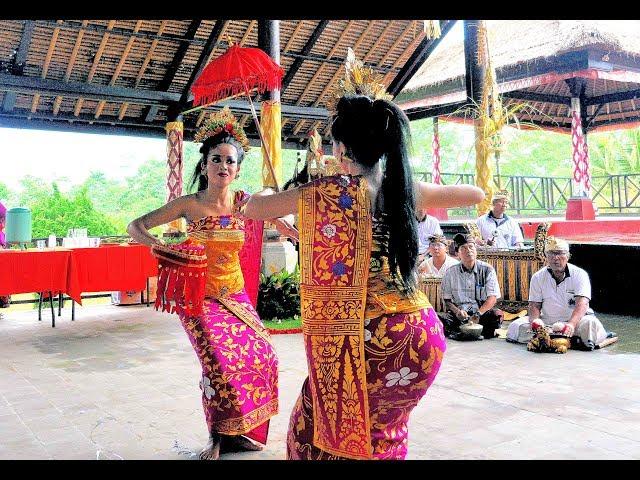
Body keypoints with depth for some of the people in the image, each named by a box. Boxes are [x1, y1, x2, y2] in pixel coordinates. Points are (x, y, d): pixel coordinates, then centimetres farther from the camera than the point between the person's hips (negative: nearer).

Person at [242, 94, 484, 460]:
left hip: (365, 341, -5)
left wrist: (268, 192, 30)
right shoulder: (406, 189, 5)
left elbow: (252, 209, 8)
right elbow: (477, 194, 23)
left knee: (316, 429, 17)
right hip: (421, 335, 6)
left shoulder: (326, 192, -6)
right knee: (380, 431, 28)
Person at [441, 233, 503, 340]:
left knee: (497, 314, -32)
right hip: (460, 314, 0)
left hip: (482, 312, 0)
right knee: (442, 320, -30)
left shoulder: (487, 270, 2)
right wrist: (457, 311, -17)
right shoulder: (451, 273, 4)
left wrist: (478, 313, -21)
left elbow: (492, 298, -4)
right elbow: (447, 300, 5)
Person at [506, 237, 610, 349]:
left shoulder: (579, 275, -8)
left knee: (591, 323, -35)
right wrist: (535, 320, -23)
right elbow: (534, 306, 2)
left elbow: (582, 305, -21)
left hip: (575, 319, -3)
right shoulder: (537, 277, 2)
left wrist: (571, 325, -40)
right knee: (516, 326, -21)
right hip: (547, 321, 4)